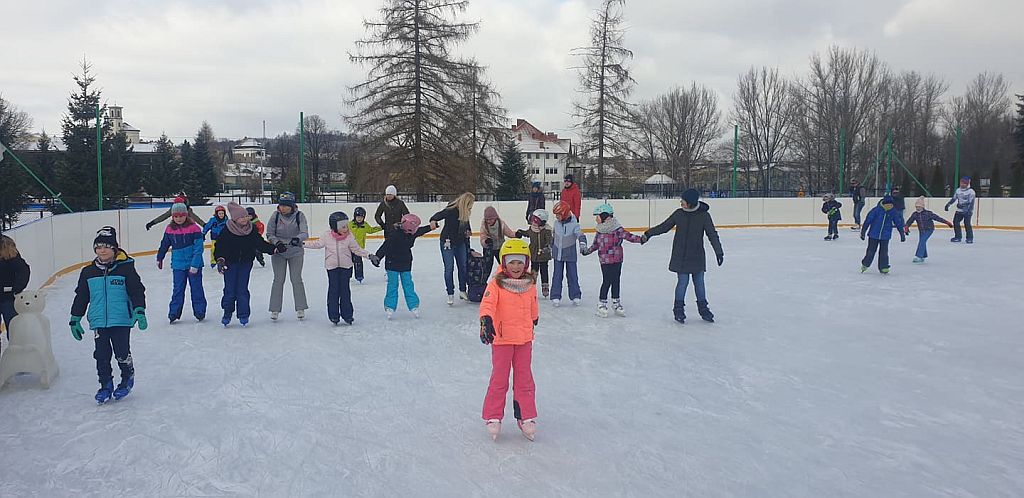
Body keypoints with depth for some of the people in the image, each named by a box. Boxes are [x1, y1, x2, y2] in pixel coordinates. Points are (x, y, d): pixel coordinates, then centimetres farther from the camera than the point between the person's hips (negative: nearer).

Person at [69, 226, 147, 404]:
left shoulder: (126, 269, -5)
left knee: (122, 353, -1)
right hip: (98, 322, 3)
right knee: (101, 355, 5)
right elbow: (81, 297, 13)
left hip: (122, 321, -3)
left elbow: (137, 291, -6)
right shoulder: (88, 273, 5)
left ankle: (128, 378, 24)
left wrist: (139, 312, -16)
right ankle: (105, 385, 20)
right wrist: (75, 319, 13)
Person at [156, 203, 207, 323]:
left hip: (194, 264, -3)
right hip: (178, 265, 3)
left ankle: (199, 312, 17)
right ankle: (174, 313, 13)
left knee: (196, 288, 7)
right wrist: (159, 258, 28)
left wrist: (195, 265, -19)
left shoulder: (194, 228, -12)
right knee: (177, 289, 6)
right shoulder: (170, 229, 2)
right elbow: (164, 244, 18)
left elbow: (198, 248, -14)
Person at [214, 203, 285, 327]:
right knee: (229, 289, 2)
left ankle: (243, 315, 12)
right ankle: (227, 313, 19)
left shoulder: (251, 230, -2)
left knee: (242, 289, 3)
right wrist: (220, 259, -25)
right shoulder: (226, 232, -11)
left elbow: (261, 244, 1)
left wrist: (275, 248, -9)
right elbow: (220, 247, -11)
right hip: (230, 264, -2)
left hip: (246, 263, 2)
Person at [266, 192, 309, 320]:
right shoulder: (275, 215, -9)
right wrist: (277, 242, -23)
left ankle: (300, 308, 13)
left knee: (296, 279, 2)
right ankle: (275, 309, 9)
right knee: (278, 280, 1)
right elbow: (269, 234, -4)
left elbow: (305, 233, -21)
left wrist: (297, 238, -42)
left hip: (296, 252, -1)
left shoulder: (299, 216, -12)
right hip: (278, 252, 1)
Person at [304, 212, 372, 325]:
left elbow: (357, 249, 1)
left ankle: (347, 315, 14)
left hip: (346, 267, 1)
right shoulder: (327, 236, -6)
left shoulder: (349, 236, -6)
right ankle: (334, 315, 10)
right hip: (332, 267, 0)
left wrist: (368, 255, -7)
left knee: (345, 291, 6)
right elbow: (318, 244, 7)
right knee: (333, 290, 2)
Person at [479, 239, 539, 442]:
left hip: (525, 339, 4)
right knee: (499, 379, 4)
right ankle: (493, 417, 17)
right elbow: (487, 303, -25)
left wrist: (534, 321, 32)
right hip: (502, 338, -4)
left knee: (524, 379, 11)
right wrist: (486, 321, -42)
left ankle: (526, 417, 23)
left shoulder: (530, 284, 3)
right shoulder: (497, 283, -11)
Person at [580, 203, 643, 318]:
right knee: (607, 281, -1)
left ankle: (616, 302, 25)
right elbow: (596, 244, 16)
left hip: (617, 259, -1)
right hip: (605, 261, 1)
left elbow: (628, 236, -13)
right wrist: (587, 250, 7)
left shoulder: (617, 229, -10)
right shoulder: (600, 231, 5)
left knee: (616, 281, 10)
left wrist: (640, 239, -25)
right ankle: (602, 303, 12)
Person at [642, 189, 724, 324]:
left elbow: (712, 234, -5)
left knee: (699, 282, 6)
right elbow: (664, 226, 9)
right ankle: (678, 309, 11)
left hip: (697, 257, 0)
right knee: (682, 281, -3)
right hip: (680, 256, 0)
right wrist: (648, 234, 5)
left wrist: (718, 252, -10)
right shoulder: (678, 214, -2)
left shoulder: (704, 215, -7)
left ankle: (703, 308, 22)